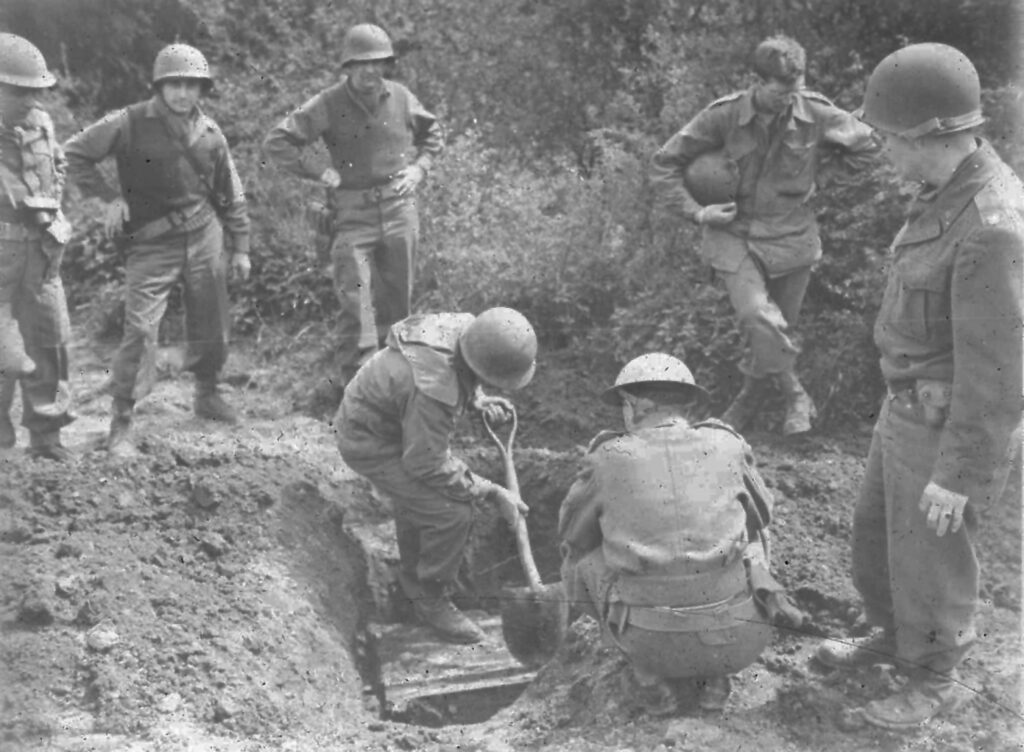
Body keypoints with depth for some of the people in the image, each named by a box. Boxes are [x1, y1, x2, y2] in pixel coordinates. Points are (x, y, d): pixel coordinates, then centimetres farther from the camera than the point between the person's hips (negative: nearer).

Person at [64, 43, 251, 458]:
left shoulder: (209, 132, 5)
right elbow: (74, 153, -3)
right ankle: (121, 423, -3)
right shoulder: (130, 124, -8)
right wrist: (109, 197, -10)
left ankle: (207, 395, 37)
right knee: (141, 329, -11)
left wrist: (240, 247, 11)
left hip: (205, 236, 4)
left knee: (212, 325, 12)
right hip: (152, 241, -4)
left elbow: (230, 194, 12)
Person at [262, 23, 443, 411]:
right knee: (356, 300, -11)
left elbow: (432, 135, 20)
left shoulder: (402, 98, 3)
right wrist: (320, 172, -13)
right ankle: (350, 380, -6)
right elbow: (276, 142, -8)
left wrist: (417, 169, 5)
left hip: (399, 209, 4)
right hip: (352, 215, -3)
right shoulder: (328, 105, -8)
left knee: (396, 300, 9)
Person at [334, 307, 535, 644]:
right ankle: (432, 601, 9)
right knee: (452, 513, -13)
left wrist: (479, 401, -7)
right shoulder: (433, 391, -40)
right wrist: (493, 493, -20)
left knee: (416, 497, 29)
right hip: (371, 445, -9)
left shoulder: (464, 328, -17)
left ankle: (412, 575, 53)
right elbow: (429, 463, -26)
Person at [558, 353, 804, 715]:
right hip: (738, 637, 2)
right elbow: (759, 512, 25)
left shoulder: (609, 458, 1)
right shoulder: (727, 445, 5)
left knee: (579, 564, 24)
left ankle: (656, 676, 14)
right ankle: (711, 672, 18)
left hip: (654, 641, -1)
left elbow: (574, 534, 18)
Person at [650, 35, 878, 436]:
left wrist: (817, 172, 1)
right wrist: (695, 211, -13)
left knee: (778, 329, 11)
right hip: (734, 233, -2)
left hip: (791, 237, 2)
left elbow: (866, 146, 9)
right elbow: (664, 163, -5)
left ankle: (751, 397, 36)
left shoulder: (817, 114, -9)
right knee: (758, 317, -22)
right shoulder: (724, 116, -13)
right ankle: (796, 396, 0)